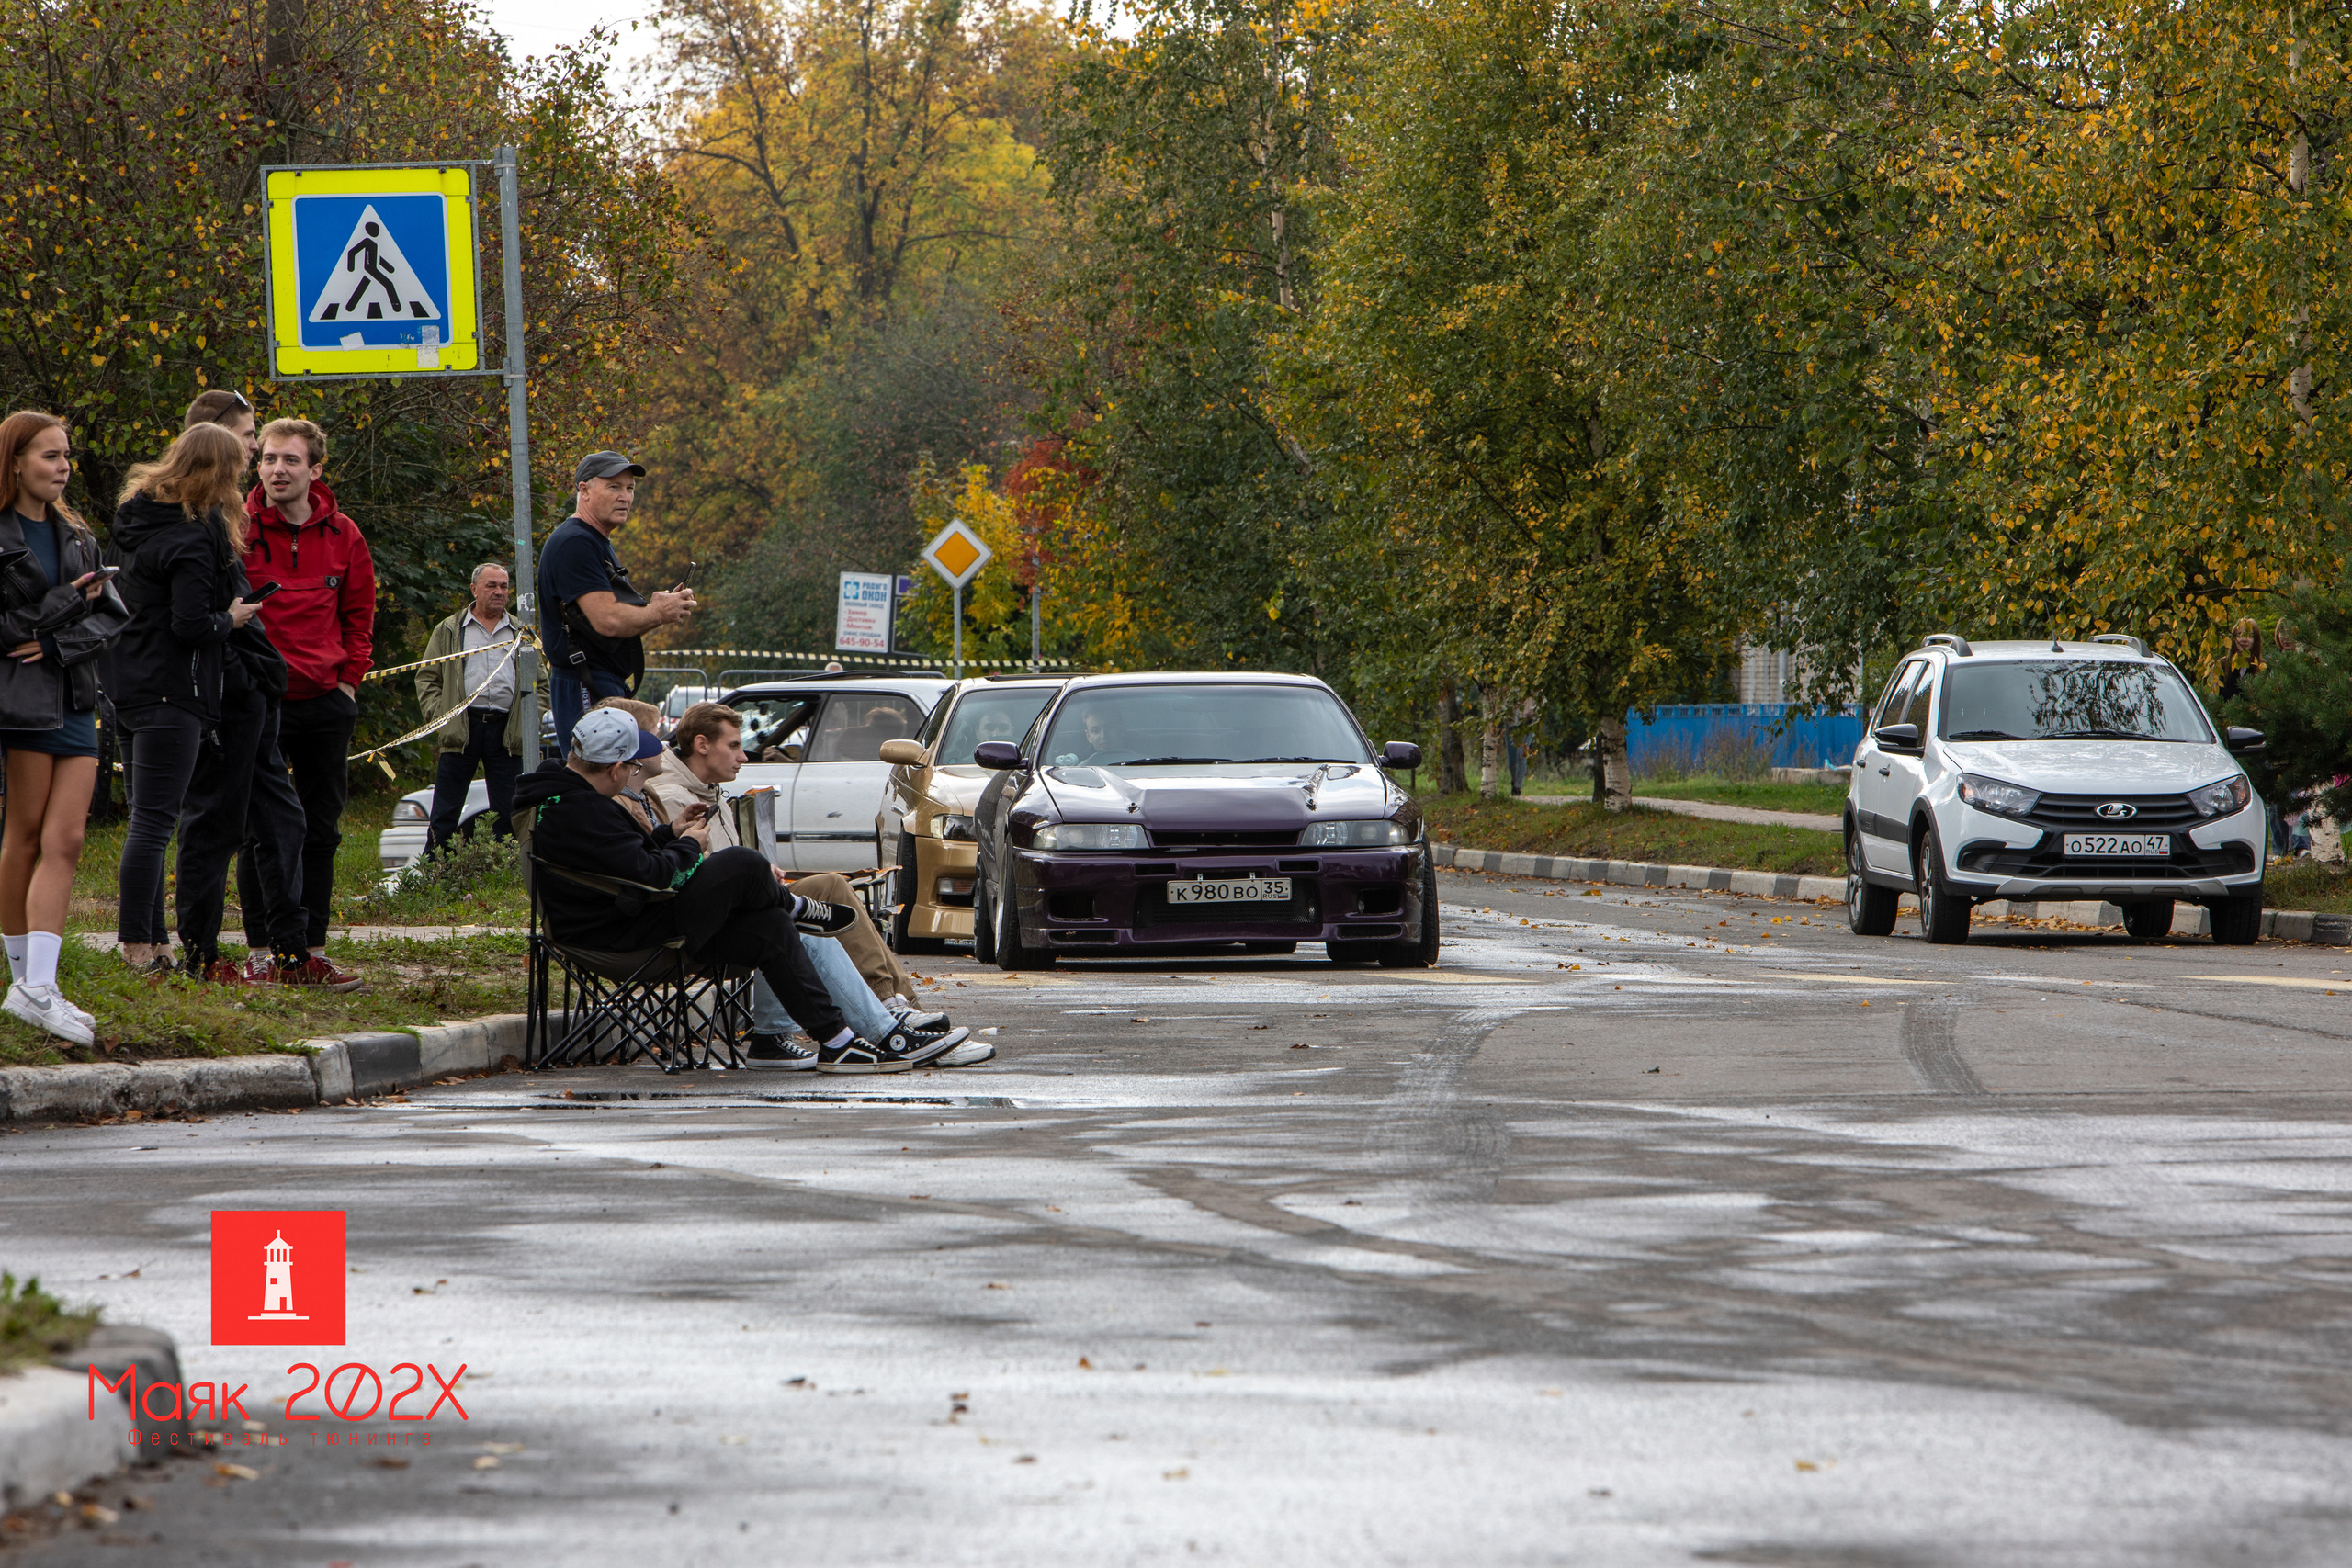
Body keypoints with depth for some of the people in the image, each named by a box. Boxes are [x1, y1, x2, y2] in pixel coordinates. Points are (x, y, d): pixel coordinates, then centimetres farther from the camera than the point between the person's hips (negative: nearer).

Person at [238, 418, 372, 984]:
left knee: (321, 831, 6)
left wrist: (350, 678, 8)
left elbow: (359, 614, 16)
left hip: (326, 703, 3)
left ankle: (313, 949, 11)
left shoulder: (343, 536, 5)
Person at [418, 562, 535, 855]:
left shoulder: (521, 633, 18)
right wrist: (438, 714, -6)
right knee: (445, 814, -2)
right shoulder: (448, 631, 12)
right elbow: (427, 678, 10)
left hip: (506, 730, 2)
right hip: (462, 728, -2)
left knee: (510, 814, 0)